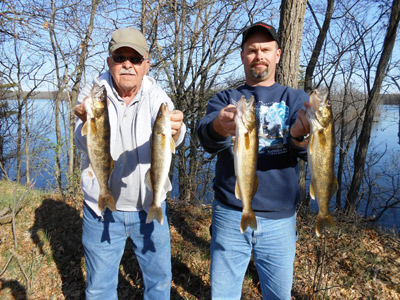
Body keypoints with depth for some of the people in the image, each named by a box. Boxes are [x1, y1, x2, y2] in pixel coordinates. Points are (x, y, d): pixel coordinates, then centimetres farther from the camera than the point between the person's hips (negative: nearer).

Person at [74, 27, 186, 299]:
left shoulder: (157, 96, -6)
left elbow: (171, 139, -25)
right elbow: (84, 143, -23)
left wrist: (173, 130, -50)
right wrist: (88, 123, -46)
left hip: (150, 207, 1)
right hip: (102, 209, 0)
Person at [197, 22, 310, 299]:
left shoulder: (297, 99, 5)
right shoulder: (224, 99, 4)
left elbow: (309, 150, -13)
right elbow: (206, 136, -17)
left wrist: (299, 135, -37)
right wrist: (219, 127, -41)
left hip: (280, 219, 1)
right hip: (230, 216, 0)